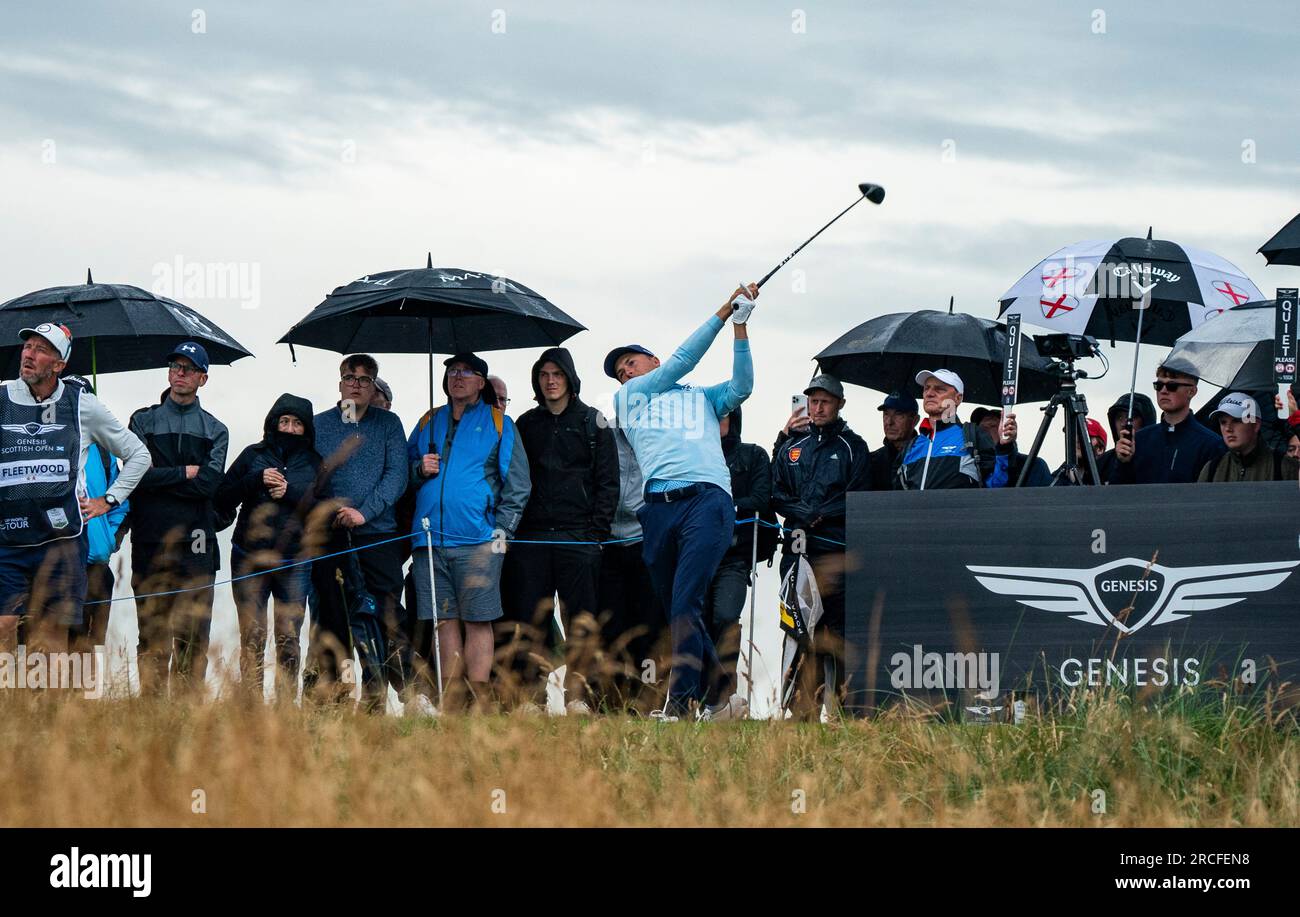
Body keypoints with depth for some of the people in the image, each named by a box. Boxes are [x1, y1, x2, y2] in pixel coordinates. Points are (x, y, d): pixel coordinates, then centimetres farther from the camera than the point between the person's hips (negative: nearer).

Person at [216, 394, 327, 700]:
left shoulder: (314, 463, 9)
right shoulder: (253, 456, 8)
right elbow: (222, 499, 3)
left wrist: (290, 493, -11)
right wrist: (256, 481, -10)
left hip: (294, 562, 0)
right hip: (250, 560, 0)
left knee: (288, 640, -3)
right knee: (252, 638, -5)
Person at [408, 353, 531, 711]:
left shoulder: (498, 424, 7)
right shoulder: (428, 424, 18)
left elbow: (518, 484, 3)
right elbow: (403, 474, 22)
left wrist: (502, 531, -6)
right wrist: (420, 469, 0)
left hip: (478, 540, -3)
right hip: (430, 539, 3)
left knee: (477, 621, -5)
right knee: (445, 621, 3)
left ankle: (481, 705, -5)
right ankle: (452, 705, 5)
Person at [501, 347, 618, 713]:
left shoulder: (593, 423, 8)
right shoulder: (526, 425, 15)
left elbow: (608, 483, 5)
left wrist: (597, 532, -5)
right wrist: (510, 529, 3)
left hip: (578, 539, -2)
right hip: (532, 537, 2)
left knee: (580, 621, -4)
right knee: (530, 618, -3)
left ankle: (578, 694, -3)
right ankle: (530, 693, -2)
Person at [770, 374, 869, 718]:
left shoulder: (853, 447, 9)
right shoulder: (791, 448, 19)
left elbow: (857, 497, -1)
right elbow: (777, 495, 13)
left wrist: (820, 515, -11)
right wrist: (804, 515, -5)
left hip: (838, 550, -3)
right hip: (798, 547, 3)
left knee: (837, 628, -8)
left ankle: (838, 700, -9)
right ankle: (804, 706, -3)